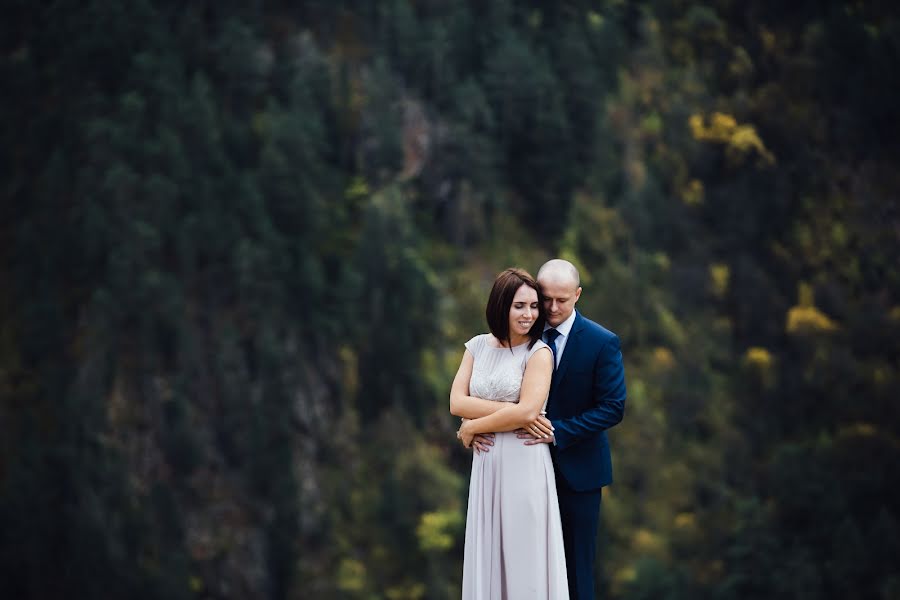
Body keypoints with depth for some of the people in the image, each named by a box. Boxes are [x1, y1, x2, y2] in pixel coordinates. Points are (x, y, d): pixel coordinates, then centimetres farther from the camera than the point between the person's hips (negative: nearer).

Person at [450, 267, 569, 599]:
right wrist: (510, 411, -14)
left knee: (524, 554, 1)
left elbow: (527, 412, -18)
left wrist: (472, 428, -8)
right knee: (487, 552, 10)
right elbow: (456, 402, -3)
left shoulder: (539, 353, -7)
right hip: (486, 464, 5)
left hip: (523, 464, -5)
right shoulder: (477, 346, 7)